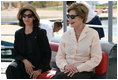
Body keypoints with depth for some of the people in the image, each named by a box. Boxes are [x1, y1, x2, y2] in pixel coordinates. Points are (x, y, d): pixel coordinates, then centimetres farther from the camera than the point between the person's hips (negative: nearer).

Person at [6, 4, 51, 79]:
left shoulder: (41, 33, 1)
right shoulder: (18, 34, 12)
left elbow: (47, 54, 0)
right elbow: (16, 54, 10)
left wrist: (39, 70, -11)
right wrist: (25, 61, -12)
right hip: (23, 64, 3)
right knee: (11, 69, -29)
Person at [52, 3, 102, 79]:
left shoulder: (92, 34, 2)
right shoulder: (66, 35, 13)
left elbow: (96, 59, -4)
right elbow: (59, 56, 12)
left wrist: (78, 68, -14)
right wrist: (65, 66, -12)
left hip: (84, 72, -3)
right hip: (66, 71, 3)